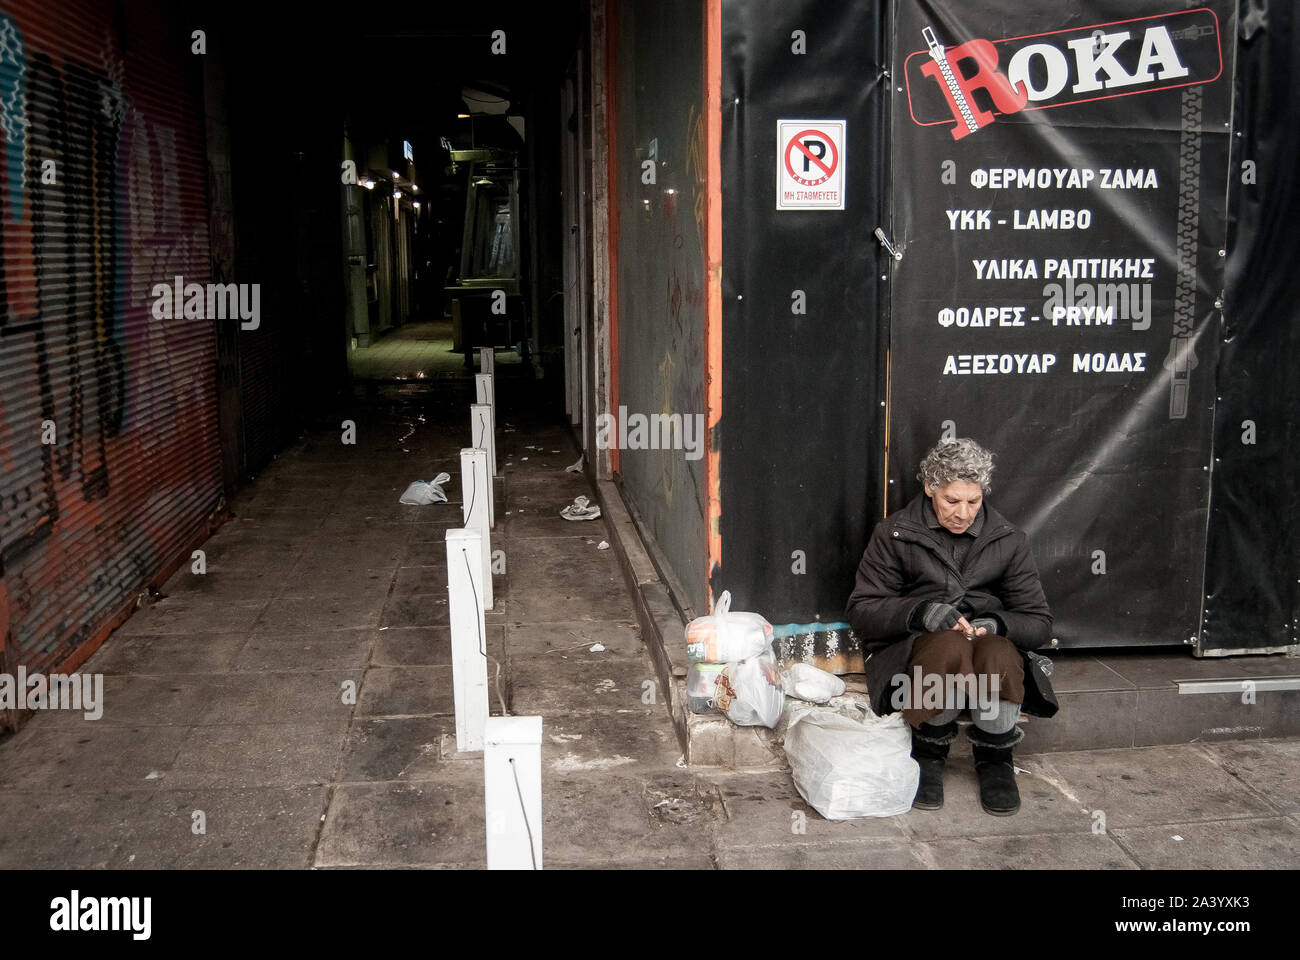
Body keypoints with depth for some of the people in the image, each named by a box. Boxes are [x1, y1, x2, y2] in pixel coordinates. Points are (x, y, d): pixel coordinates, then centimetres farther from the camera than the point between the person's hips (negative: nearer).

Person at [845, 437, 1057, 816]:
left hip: (992, 642, 2)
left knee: (999, 655, -36)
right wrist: (919, 612, -21)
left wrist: (998, 624, -18)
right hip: (912, 648, -2)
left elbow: (1039, 623, 5)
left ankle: (994, 758, -7)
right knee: (951, 647, -38)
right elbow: (860, 611, -2)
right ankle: (929, 755, -10)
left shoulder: (1008, 541, 8)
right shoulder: (894, 534, 2)